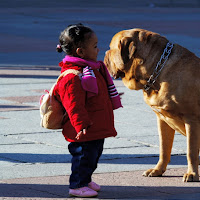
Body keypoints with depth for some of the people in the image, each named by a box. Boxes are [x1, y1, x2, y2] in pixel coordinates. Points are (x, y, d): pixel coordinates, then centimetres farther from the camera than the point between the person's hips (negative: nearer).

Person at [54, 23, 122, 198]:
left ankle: (85, 180, 34)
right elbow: (74, 105, -25)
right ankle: (77, 186, 8)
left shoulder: (92, 69, 11)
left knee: (94, 154, 19)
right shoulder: (72, 77, -23)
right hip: (85, 131, -10)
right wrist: (82, 125, -28)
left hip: (97, 127, 10)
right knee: (84, 155, -3)